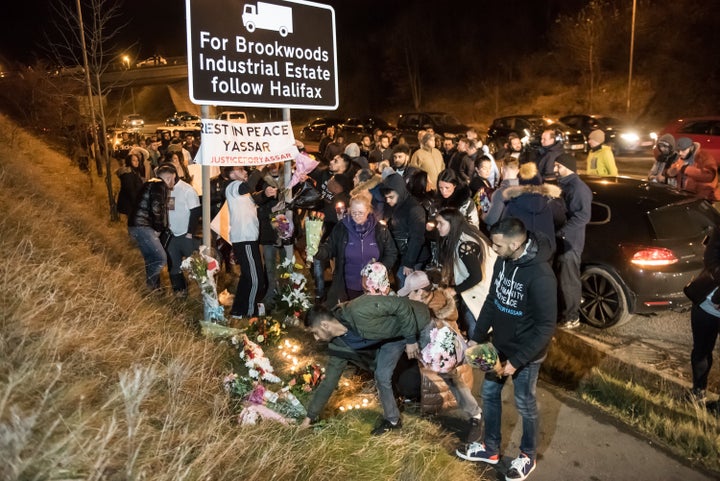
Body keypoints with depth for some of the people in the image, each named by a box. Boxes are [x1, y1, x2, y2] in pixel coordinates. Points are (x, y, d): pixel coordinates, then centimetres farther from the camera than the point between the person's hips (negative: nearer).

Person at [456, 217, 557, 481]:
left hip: (525, 354, -7)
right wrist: (477, 337, 5)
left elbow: (546, 327, -24)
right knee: (489, 394, 18)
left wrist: (517, 360, -23)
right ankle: (490, 449, 40)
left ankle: (528, 456, 39)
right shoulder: (502, 262, -7)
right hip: (499, 346, 7)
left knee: (525, 405, 13)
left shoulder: (540, 275, -30)